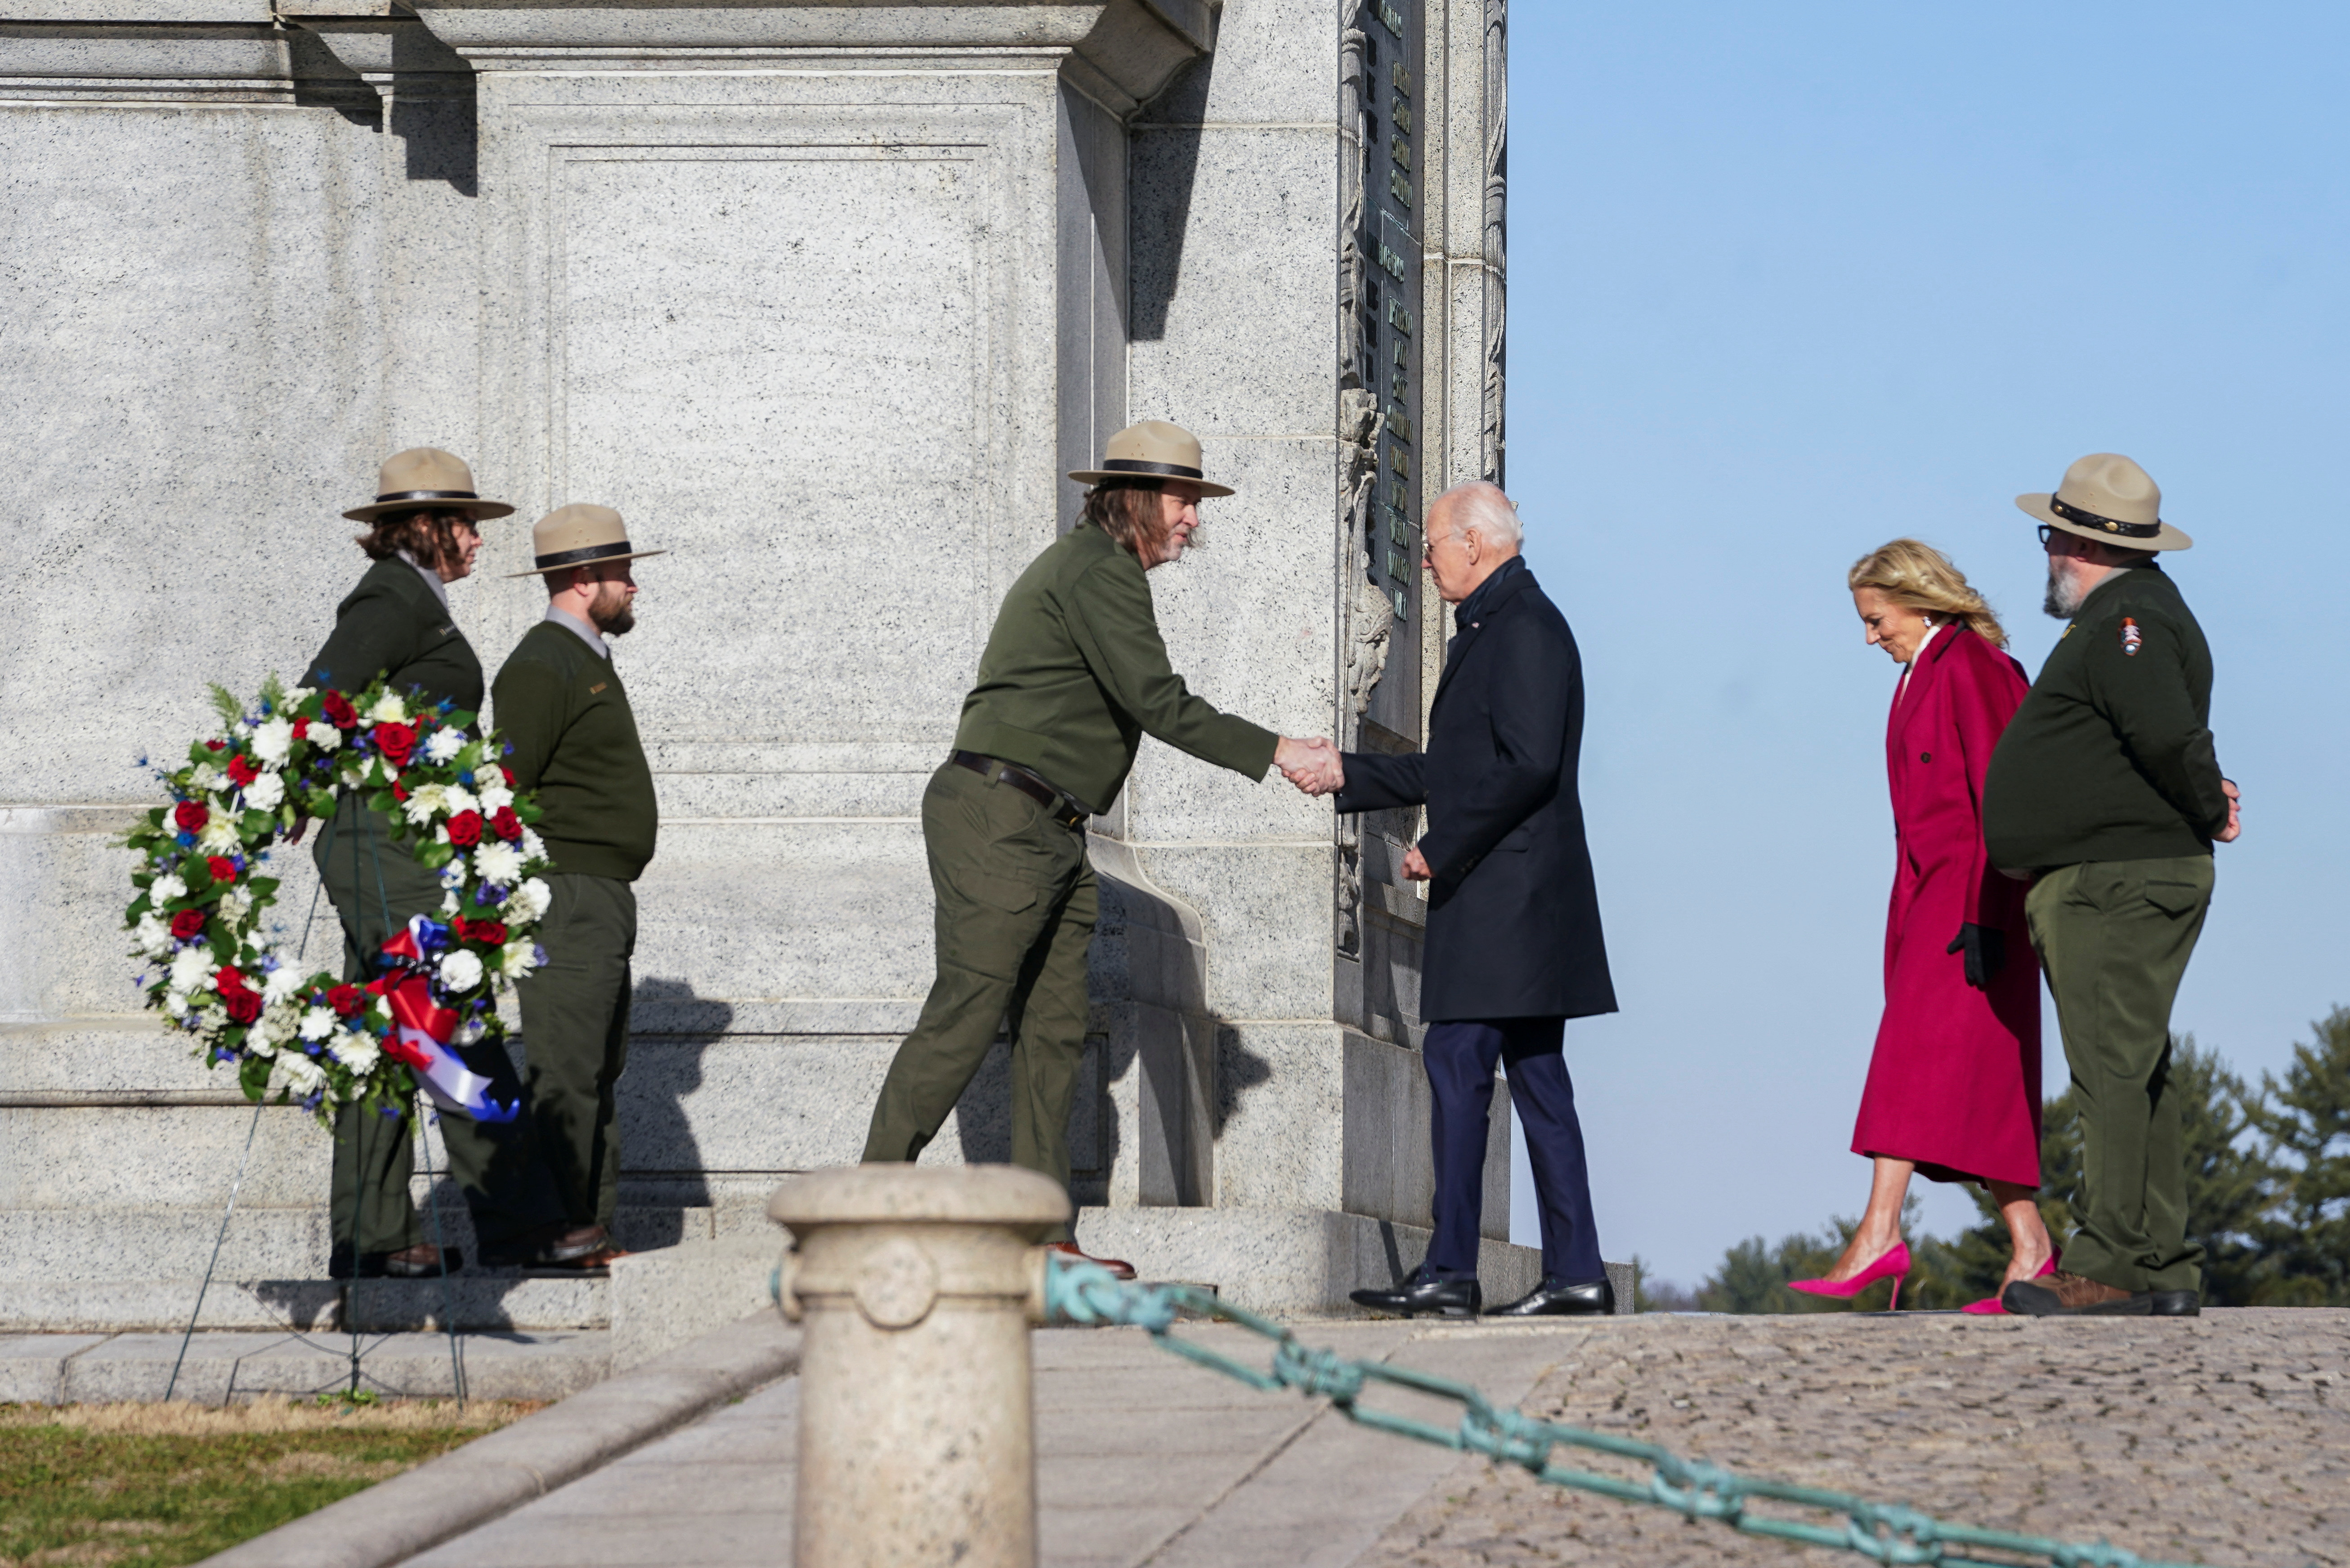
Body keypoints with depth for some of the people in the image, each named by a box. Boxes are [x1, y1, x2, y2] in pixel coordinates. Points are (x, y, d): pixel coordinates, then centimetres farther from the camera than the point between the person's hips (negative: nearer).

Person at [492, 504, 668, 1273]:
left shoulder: (586, 662, 20)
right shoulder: (541, 669, -13)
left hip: (603, 900, 11)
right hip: (565, 894, -11)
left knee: (600, 1073, 11)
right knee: (564, 1074, -13)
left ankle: (595, 1227, 14)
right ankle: (560, 1232, -15)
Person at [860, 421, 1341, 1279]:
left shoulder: (1095, 570, 22)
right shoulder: (1096, 572, -12)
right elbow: (1157, 702, -20)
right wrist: (1276, 754, -17)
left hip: (1049, 835, 11)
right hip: (998, 817, -11)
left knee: (1055, 1030, 5)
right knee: (963, 1016, -11)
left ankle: (1042, 1237, 3)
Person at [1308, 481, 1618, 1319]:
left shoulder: (1523, 628, -12)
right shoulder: (1496, 627, 20)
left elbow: (1528, 765, -22)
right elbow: (1459, 769, 27)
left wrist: (1440, 850, -18)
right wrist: (1348, 775, 28)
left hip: (1506, 898, -10)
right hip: (1500, 901, 10)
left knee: (1457, 1061, -11)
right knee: (1535, 1078, 8)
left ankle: (1450, 1271, -12)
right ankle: (1575, 1272, 7)